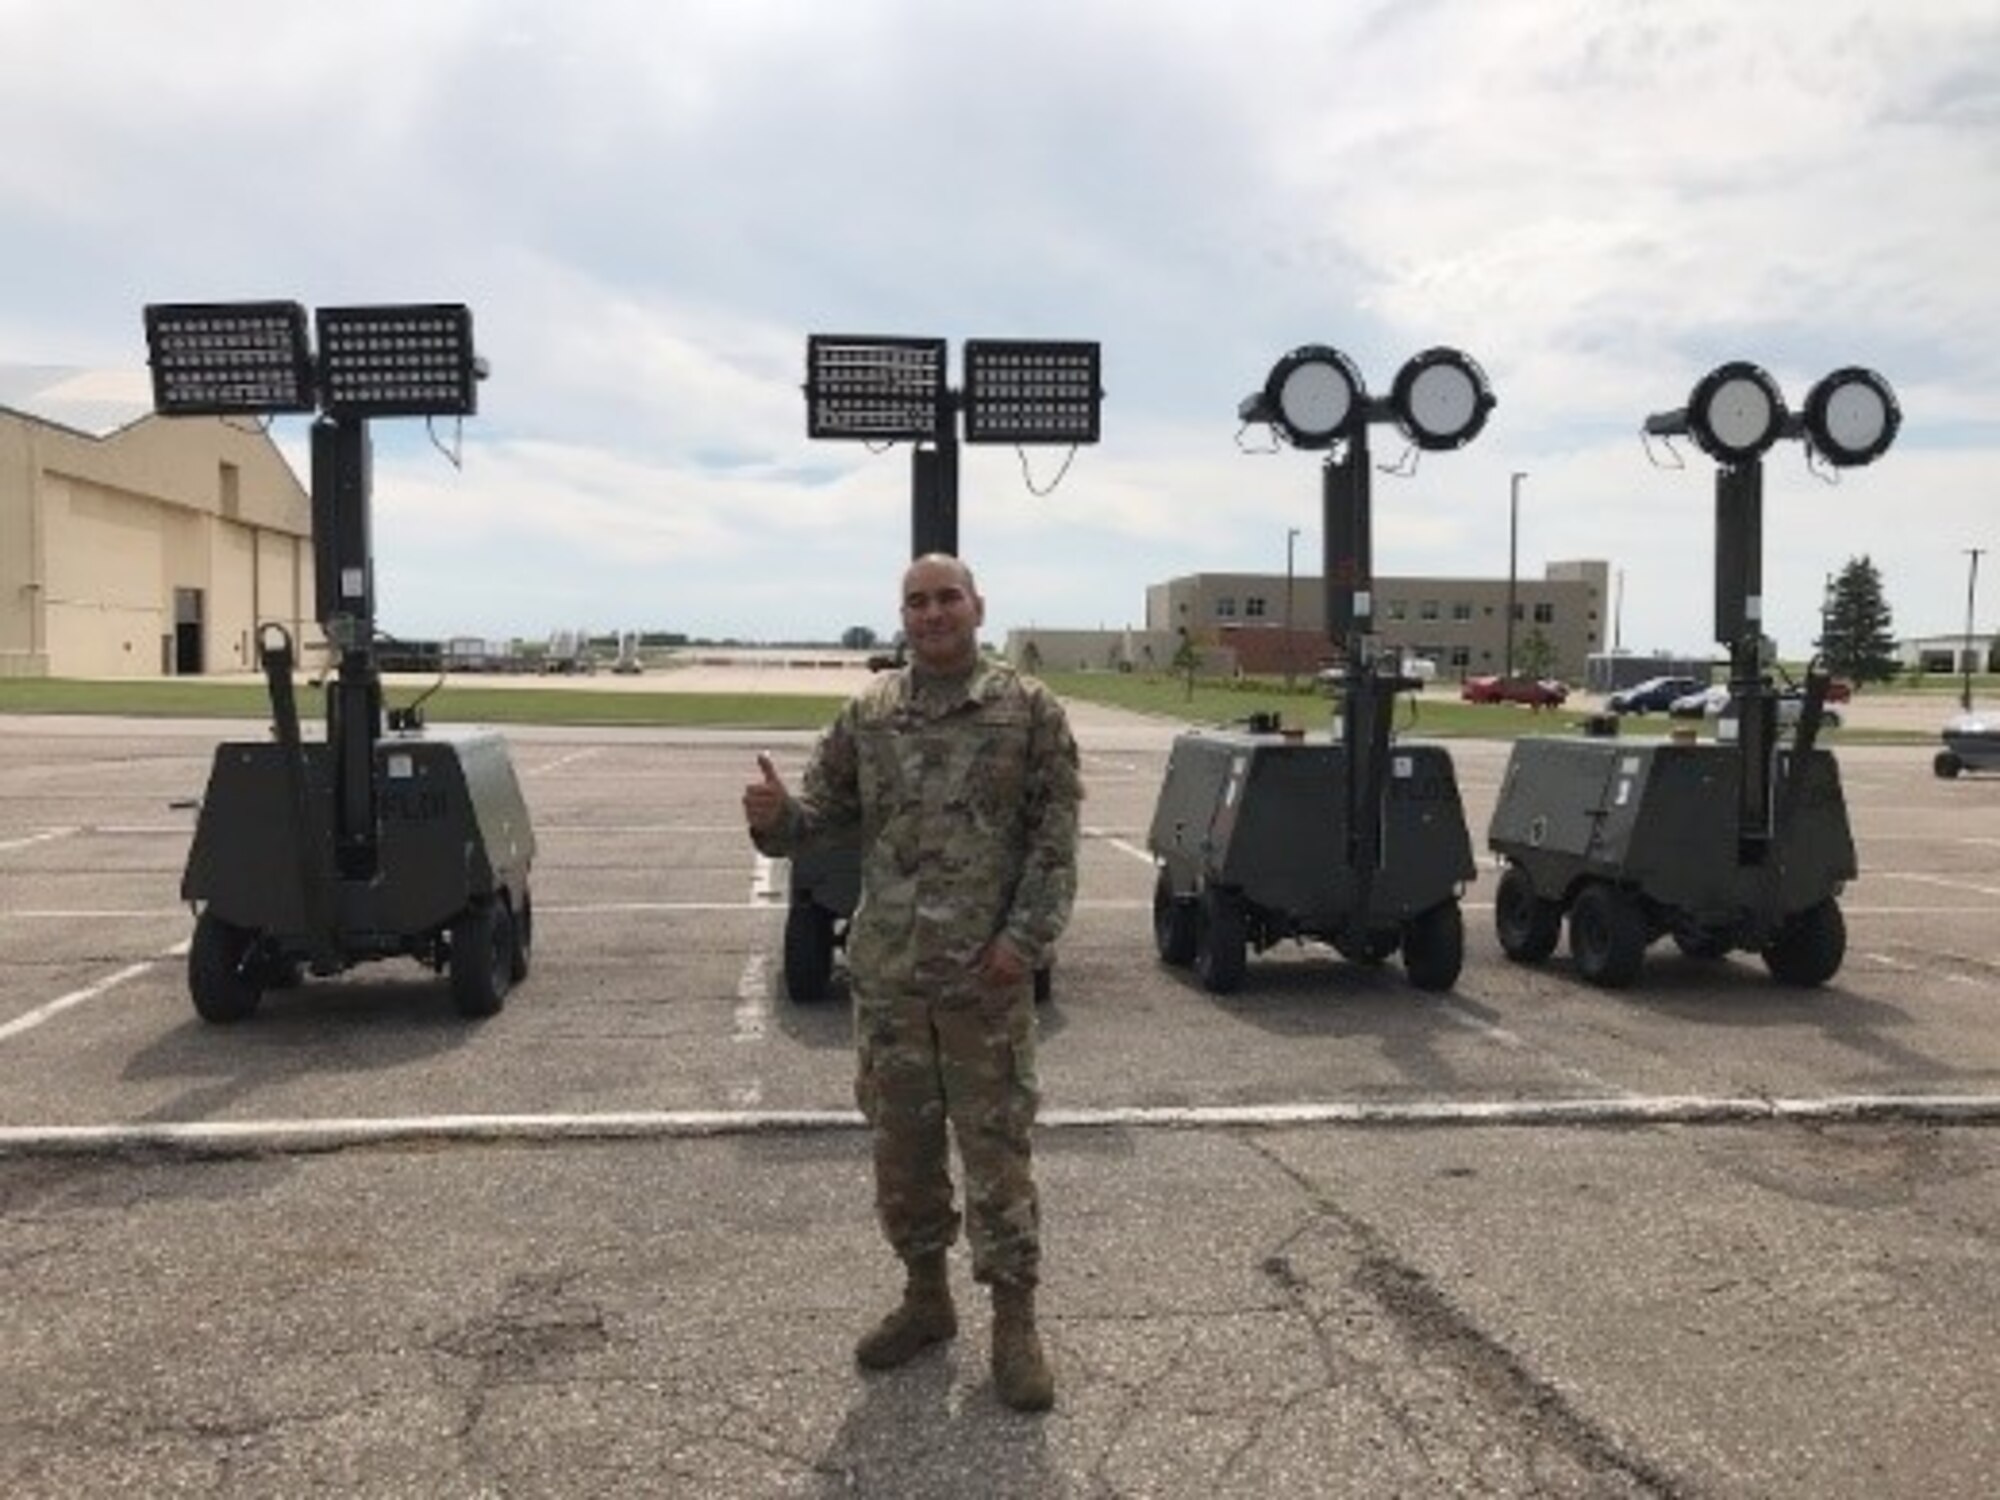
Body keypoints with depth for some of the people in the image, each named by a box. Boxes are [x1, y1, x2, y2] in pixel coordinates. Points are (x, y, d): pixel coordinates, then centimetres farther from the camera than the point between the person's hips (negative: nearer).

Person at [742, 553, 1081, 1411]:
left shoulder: (1028, 708, -3)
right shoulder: (867, 713, 6)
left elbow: (1056, 834, -6)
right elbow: (822, 810, 8)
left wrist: (1027, 935, -15)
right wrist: (775, 816, -15)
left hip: (985, 974, -3)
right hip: (886, 970, 4)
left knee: (996, 1147, 3)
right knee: (900, 1144, 14)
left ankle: (1014, 1323, 17)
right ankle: (925, 1296, 31)